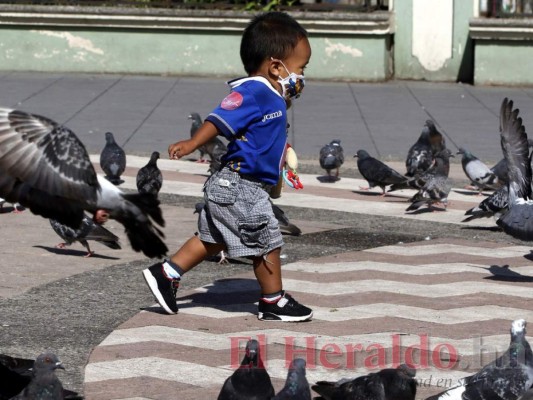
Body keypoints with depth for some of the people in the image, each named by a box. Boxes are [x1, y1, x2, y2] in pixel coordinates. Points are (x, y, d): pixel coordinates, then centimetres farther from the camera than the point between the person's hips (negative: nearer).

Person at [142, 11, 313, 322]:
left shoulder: (272, 98, 14)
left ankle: (166, 273, 21)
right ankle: (273, 302, 14)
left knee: (214, 240, 18)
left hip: (230, 189, 11)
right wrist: (192, 144, -39)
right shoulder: (252, 92, -19)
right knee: (267, 241, 1)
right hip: (239, 187, -11)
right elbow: (219, 119, -30)